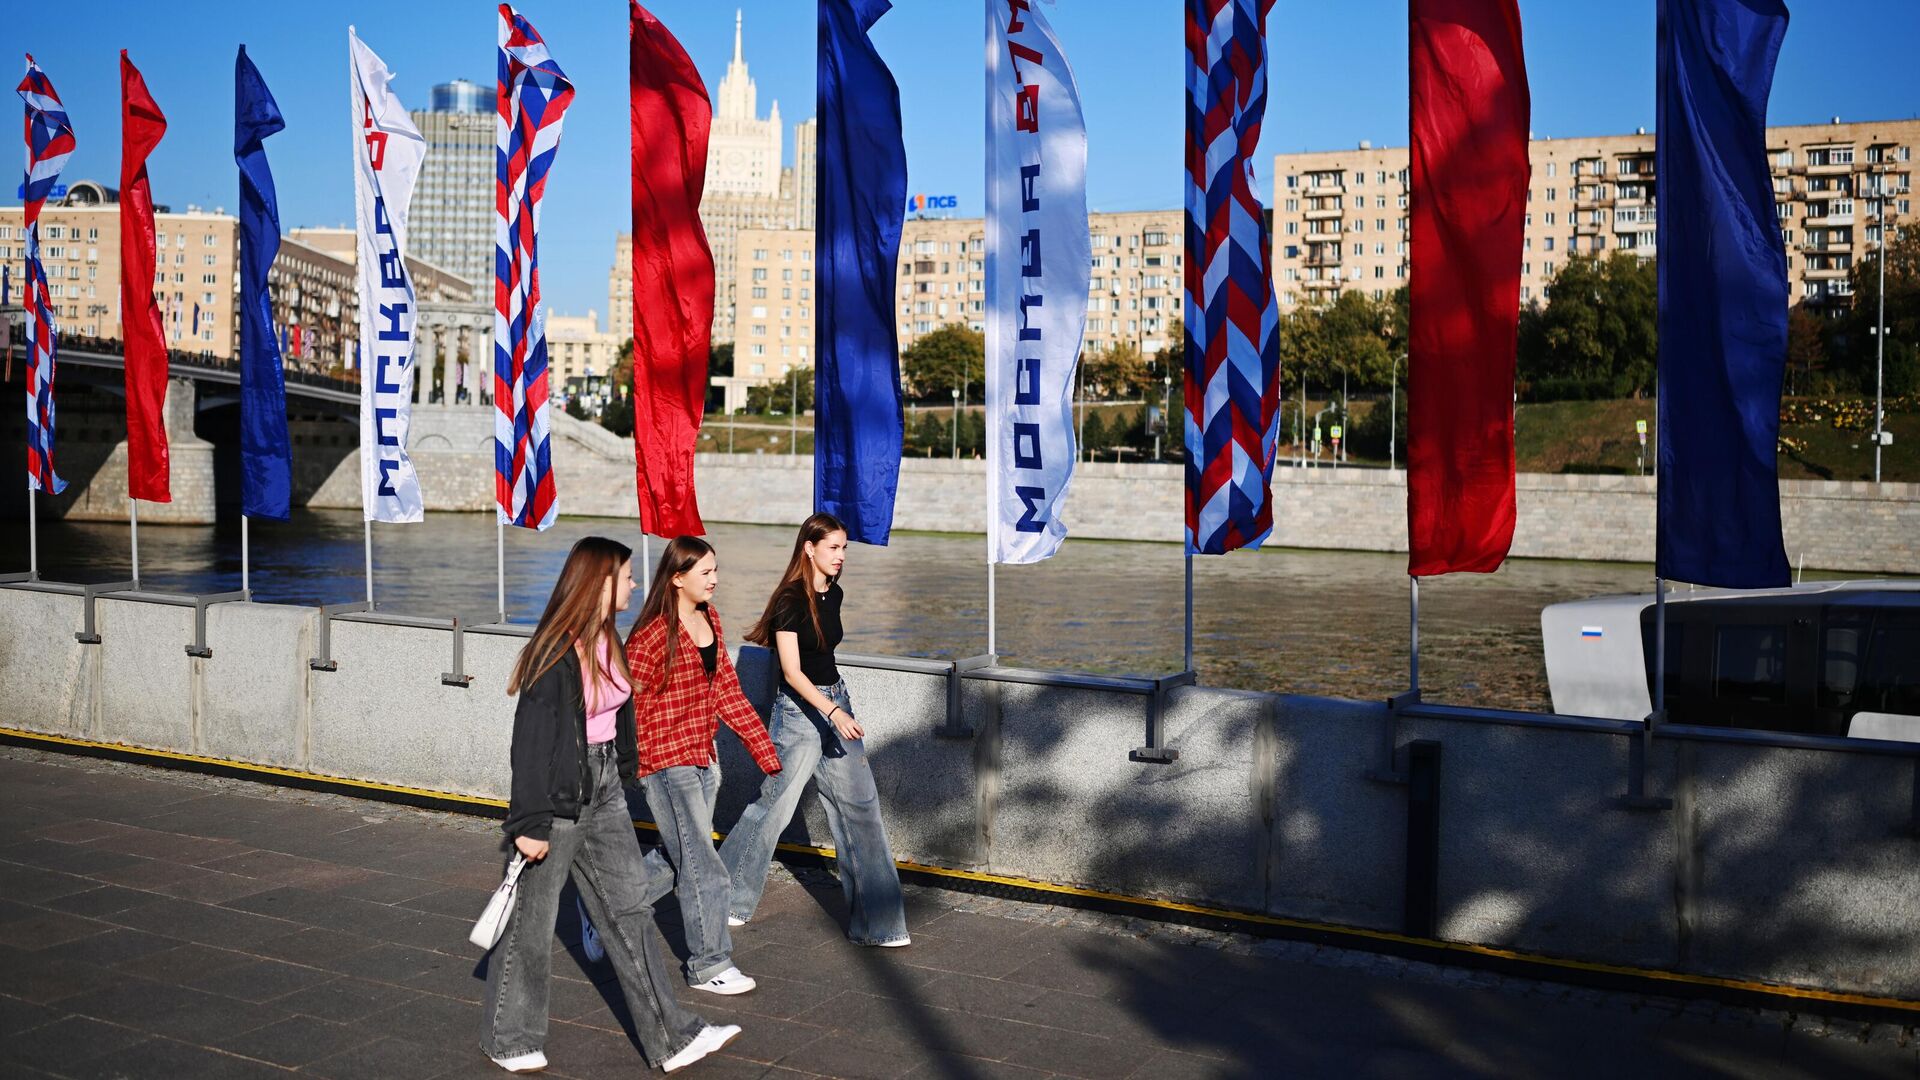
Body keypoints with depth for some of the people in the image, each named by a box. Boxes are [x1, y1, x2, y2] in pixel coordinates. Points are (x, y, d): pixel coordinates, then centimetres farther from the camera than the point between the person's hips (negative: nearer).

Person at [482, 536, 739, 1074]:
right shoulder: (556, 652, -19)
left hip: (603, 793, 8)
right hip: (558, 799, -8)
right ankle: (510, 1041, 25)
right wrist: (531, 823, -18)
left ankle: (671, 1039, 14)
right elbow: (531, 740, -19)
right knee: (531, 921, 7)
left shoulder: (606, 641, 6)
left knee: (630, 912, 9)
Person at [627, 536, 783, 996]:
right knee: (703, 868, -4)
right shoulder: (653, 635, -17)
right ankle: (709, 966, 7)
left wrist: (763, 747, 10)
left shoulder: (709, 620, 8)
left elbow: (726, 689, 12)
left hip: (702, 757, 8)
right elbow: (626, 703, -14)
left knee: (685, 860, 15)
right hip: (666, 762, -8)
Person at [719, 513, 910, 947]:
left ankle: (874, 921, 6)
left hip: (836, 701, 8)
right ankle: (724, 898, 21)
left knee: (859, 806, 3)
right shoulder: (790, 599, -16)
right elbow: (792, 671, -20)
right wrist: (832, 712, -31)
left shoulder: (833, 595, 8)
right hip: (799, 708, -8)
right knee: (774, 806, 0)